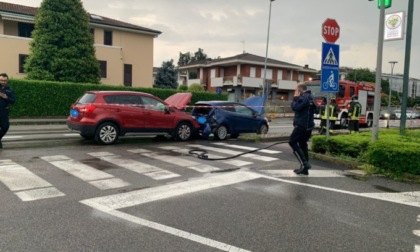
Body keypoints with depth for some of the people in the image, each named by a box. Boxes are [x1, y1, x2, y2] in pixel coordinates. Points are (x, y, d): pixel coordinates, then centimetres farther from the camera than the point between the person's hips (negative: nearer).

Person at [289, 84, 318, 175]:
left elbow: (295, 107, -21)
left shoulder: (303, 97, -13)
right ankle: (304, 168, 14)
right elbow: (316, 110, 26)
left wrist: (295, 98, -5)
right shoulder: (311, 97, 18)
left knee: (292, 142, -4)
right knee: (303, 144, 13)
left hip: (301, 125, -10)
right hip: (309, 125, 10)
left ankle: (304, 163, -14)